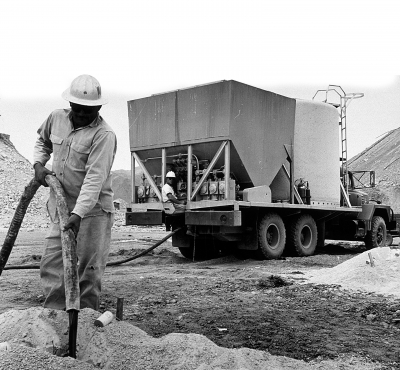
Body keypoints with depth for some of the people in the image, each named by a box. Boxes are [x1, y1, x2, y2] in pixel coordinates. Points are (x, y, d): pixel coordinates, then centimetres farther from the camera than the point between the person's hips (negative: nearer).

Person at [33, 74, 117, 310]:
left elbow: (95, 178, -25)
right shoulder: (56, 118, 4)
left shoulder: (104, 135, -17)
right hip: (61, 207, 6)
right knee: (51, 264, 4)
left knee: (89, 269, -1)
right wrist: (39, 164, 7)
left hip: (93, 209, -6)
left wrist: (78, 214, -33)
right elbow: (43, 141, 27)